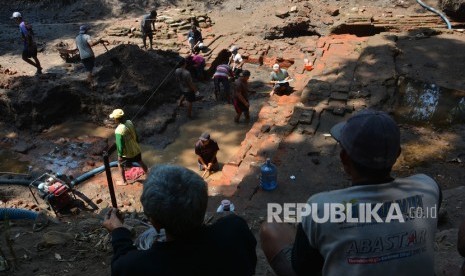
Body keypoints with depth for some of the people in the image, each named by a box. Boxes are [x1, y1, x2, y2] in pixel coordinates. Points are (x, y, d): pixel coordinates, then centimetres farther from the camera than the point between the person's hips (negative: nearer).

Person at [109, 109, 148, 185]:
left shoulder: (119, 130, -33)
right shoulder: (129, 122, -12)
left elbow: (120, 145, -25)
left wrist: (120, 155, -10)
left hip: (127, 153, -6)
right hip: (136, 149, 6)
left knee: (120, 165, 21)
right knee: (140, 162, 28)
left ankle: (124, 181, 35)